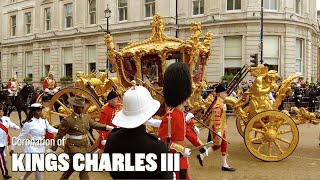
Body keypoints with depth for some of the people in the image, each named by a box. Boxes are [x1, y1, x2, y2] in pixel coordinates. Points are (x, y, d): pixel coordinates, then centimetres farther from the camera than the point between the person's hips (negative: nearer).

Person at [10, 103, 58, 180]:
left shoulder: (44, 121, 0)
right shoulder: (29, 124, -15)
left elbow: (52, 130, -8)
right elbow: (21, 136, -8)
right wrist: (13, 148, -4)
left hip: (41, 148, 6)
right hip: (32, 148, -6)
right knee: (38, 169, -3)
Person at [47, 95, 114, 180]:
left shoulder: (86, 116, 4)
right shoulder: (67, 120, -16)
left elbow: (94, 124, 4)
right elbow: (59, 135, -11)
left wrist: (106, 127, -12)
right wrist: (53, 148, -8)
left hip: (84, 146, 7)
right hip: (74, 147, -7)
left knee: (72, 168, 21)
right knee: (83, 169, -5)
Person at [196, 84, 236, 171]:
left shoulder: (221, 102, 11)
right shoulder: (218, 104, -21)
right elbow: (216, 119, -25)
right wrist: (218, 131, -26)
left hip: (221, 128, 10)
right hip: (218, 128, -10)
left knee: (224, 145, 11)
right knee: (217, 145, -2)